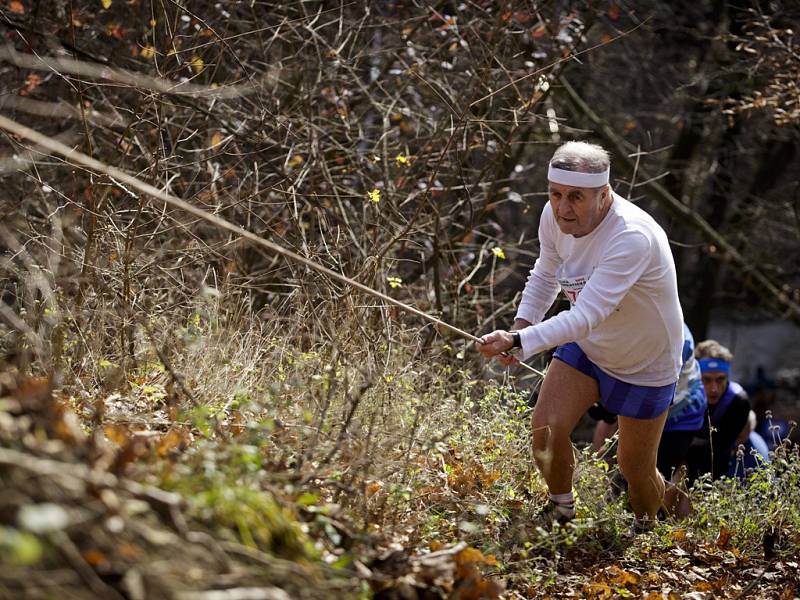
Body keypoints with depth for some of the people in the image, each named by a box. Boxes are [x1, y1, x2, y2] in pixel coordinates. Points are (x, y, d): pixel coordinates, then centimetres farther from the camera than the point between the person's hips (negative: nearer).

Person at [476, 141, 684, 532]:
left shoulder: (634, 237, -38)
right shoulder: (554, 216, -16)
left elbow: (586, 317, -45)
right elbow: (545, 276, 5)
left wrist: (518, 342, -54)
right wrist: (522, 324, -12)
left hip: (648, 364, -5)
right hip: (585, 347, 5)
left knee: (634, 467, 5)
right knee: (546, 430, -14)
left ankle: (644, 528, 38)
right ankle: (561, 510, 13)